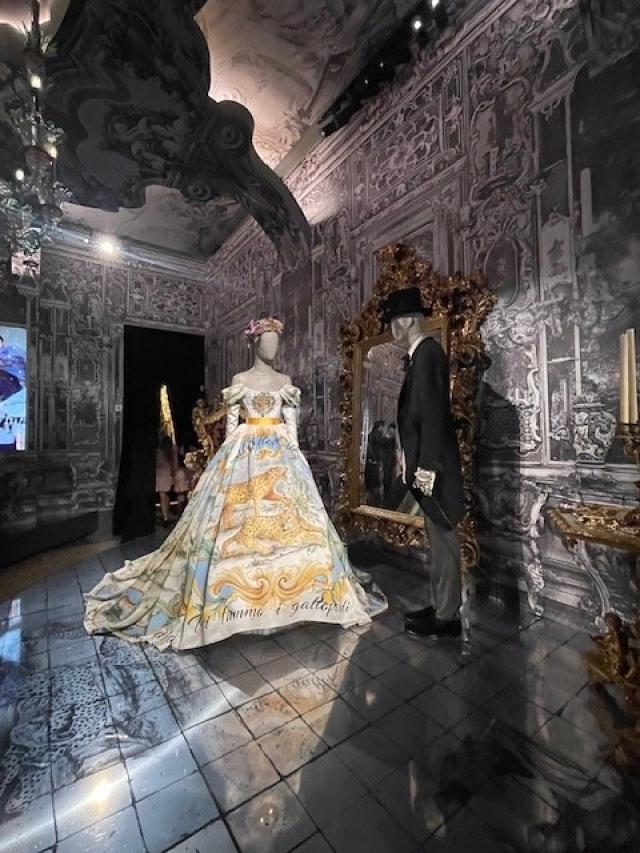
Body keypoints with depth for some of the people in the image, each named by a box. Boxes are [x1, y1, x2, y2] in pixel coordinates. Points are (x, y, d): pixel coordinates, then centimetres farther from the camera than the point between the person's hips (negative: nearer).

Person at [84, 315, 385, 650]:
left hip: (281, 454, 2)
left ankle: (285, 588, 17)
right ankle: (241, 595, 12)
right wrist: (230, 456, -4)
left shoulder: (285, 381, 10)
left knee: (289, 520, 1)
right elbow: (231, 423, 3)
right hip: (245, 454, -2)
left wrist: (295, 455, 2)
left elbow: (291, 423, 9)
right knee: (238, 523, -3)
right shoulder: (240, 380, 4)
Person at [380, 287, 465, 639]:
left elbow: (434, 413, -21)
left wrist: (426, 466, -21)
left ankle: (447, 616, 18)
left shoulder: (428, 353, -14)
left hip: (433, 466, -10)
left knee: (443, 538, 3)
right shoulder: (422, 354, 14)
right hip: (426, 463, 10)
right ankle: (439, 605, 32)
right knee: (438, 538, 17)